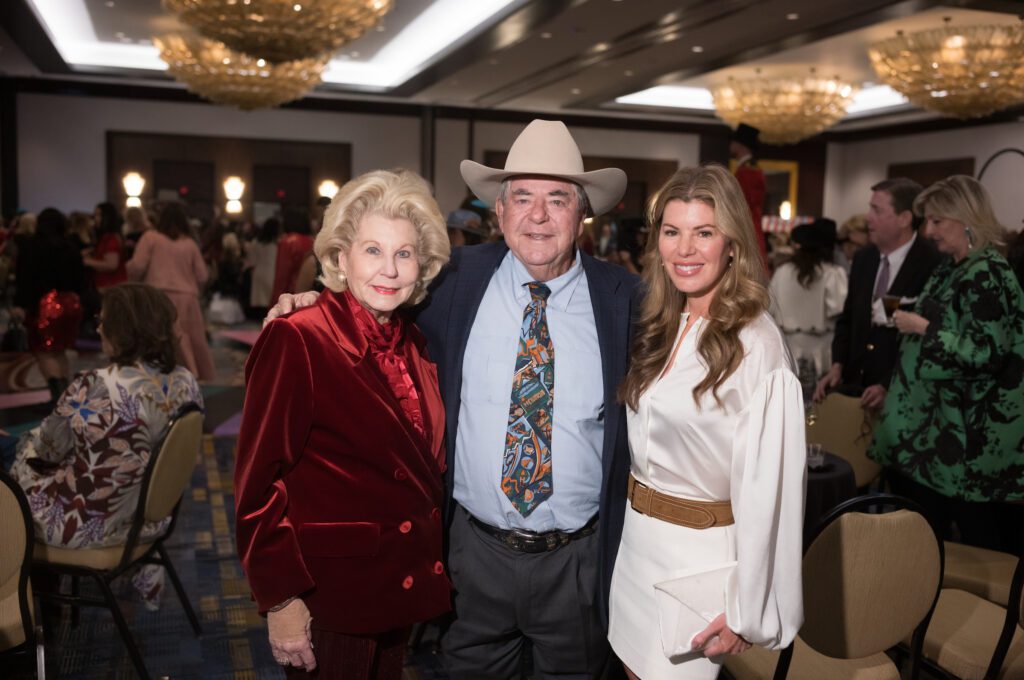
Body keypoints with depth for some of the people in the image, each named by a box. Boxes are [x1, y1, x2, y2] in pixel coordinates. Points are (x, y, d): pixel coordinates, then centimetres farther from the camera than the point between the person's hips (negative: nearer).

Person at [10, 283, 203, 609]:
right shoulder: (186, 382, -10)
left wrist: (26, 442, 13)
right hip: (153, 514, 6)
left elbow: (48, 446, -10)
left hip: (92, 523, -5)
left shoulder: (93, 388, -28)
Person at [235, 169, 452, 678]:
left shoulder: (413, 343, 3)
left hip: (404, 586, 6)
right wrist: (280, 600, -18)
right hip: (331, 595, -6)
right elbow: (259, 484, -17)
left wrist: (429, 565, 9)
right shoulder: (297, 340, -18)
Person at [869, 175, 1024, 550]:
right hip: (932, 424, 9)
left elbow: (986, 353, -21)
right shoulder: (951, 267, 12)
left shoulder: (987, 274, -15)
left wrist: (923, 328, -17)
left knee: (973, 533, 2)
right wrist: (912, 323, 7)